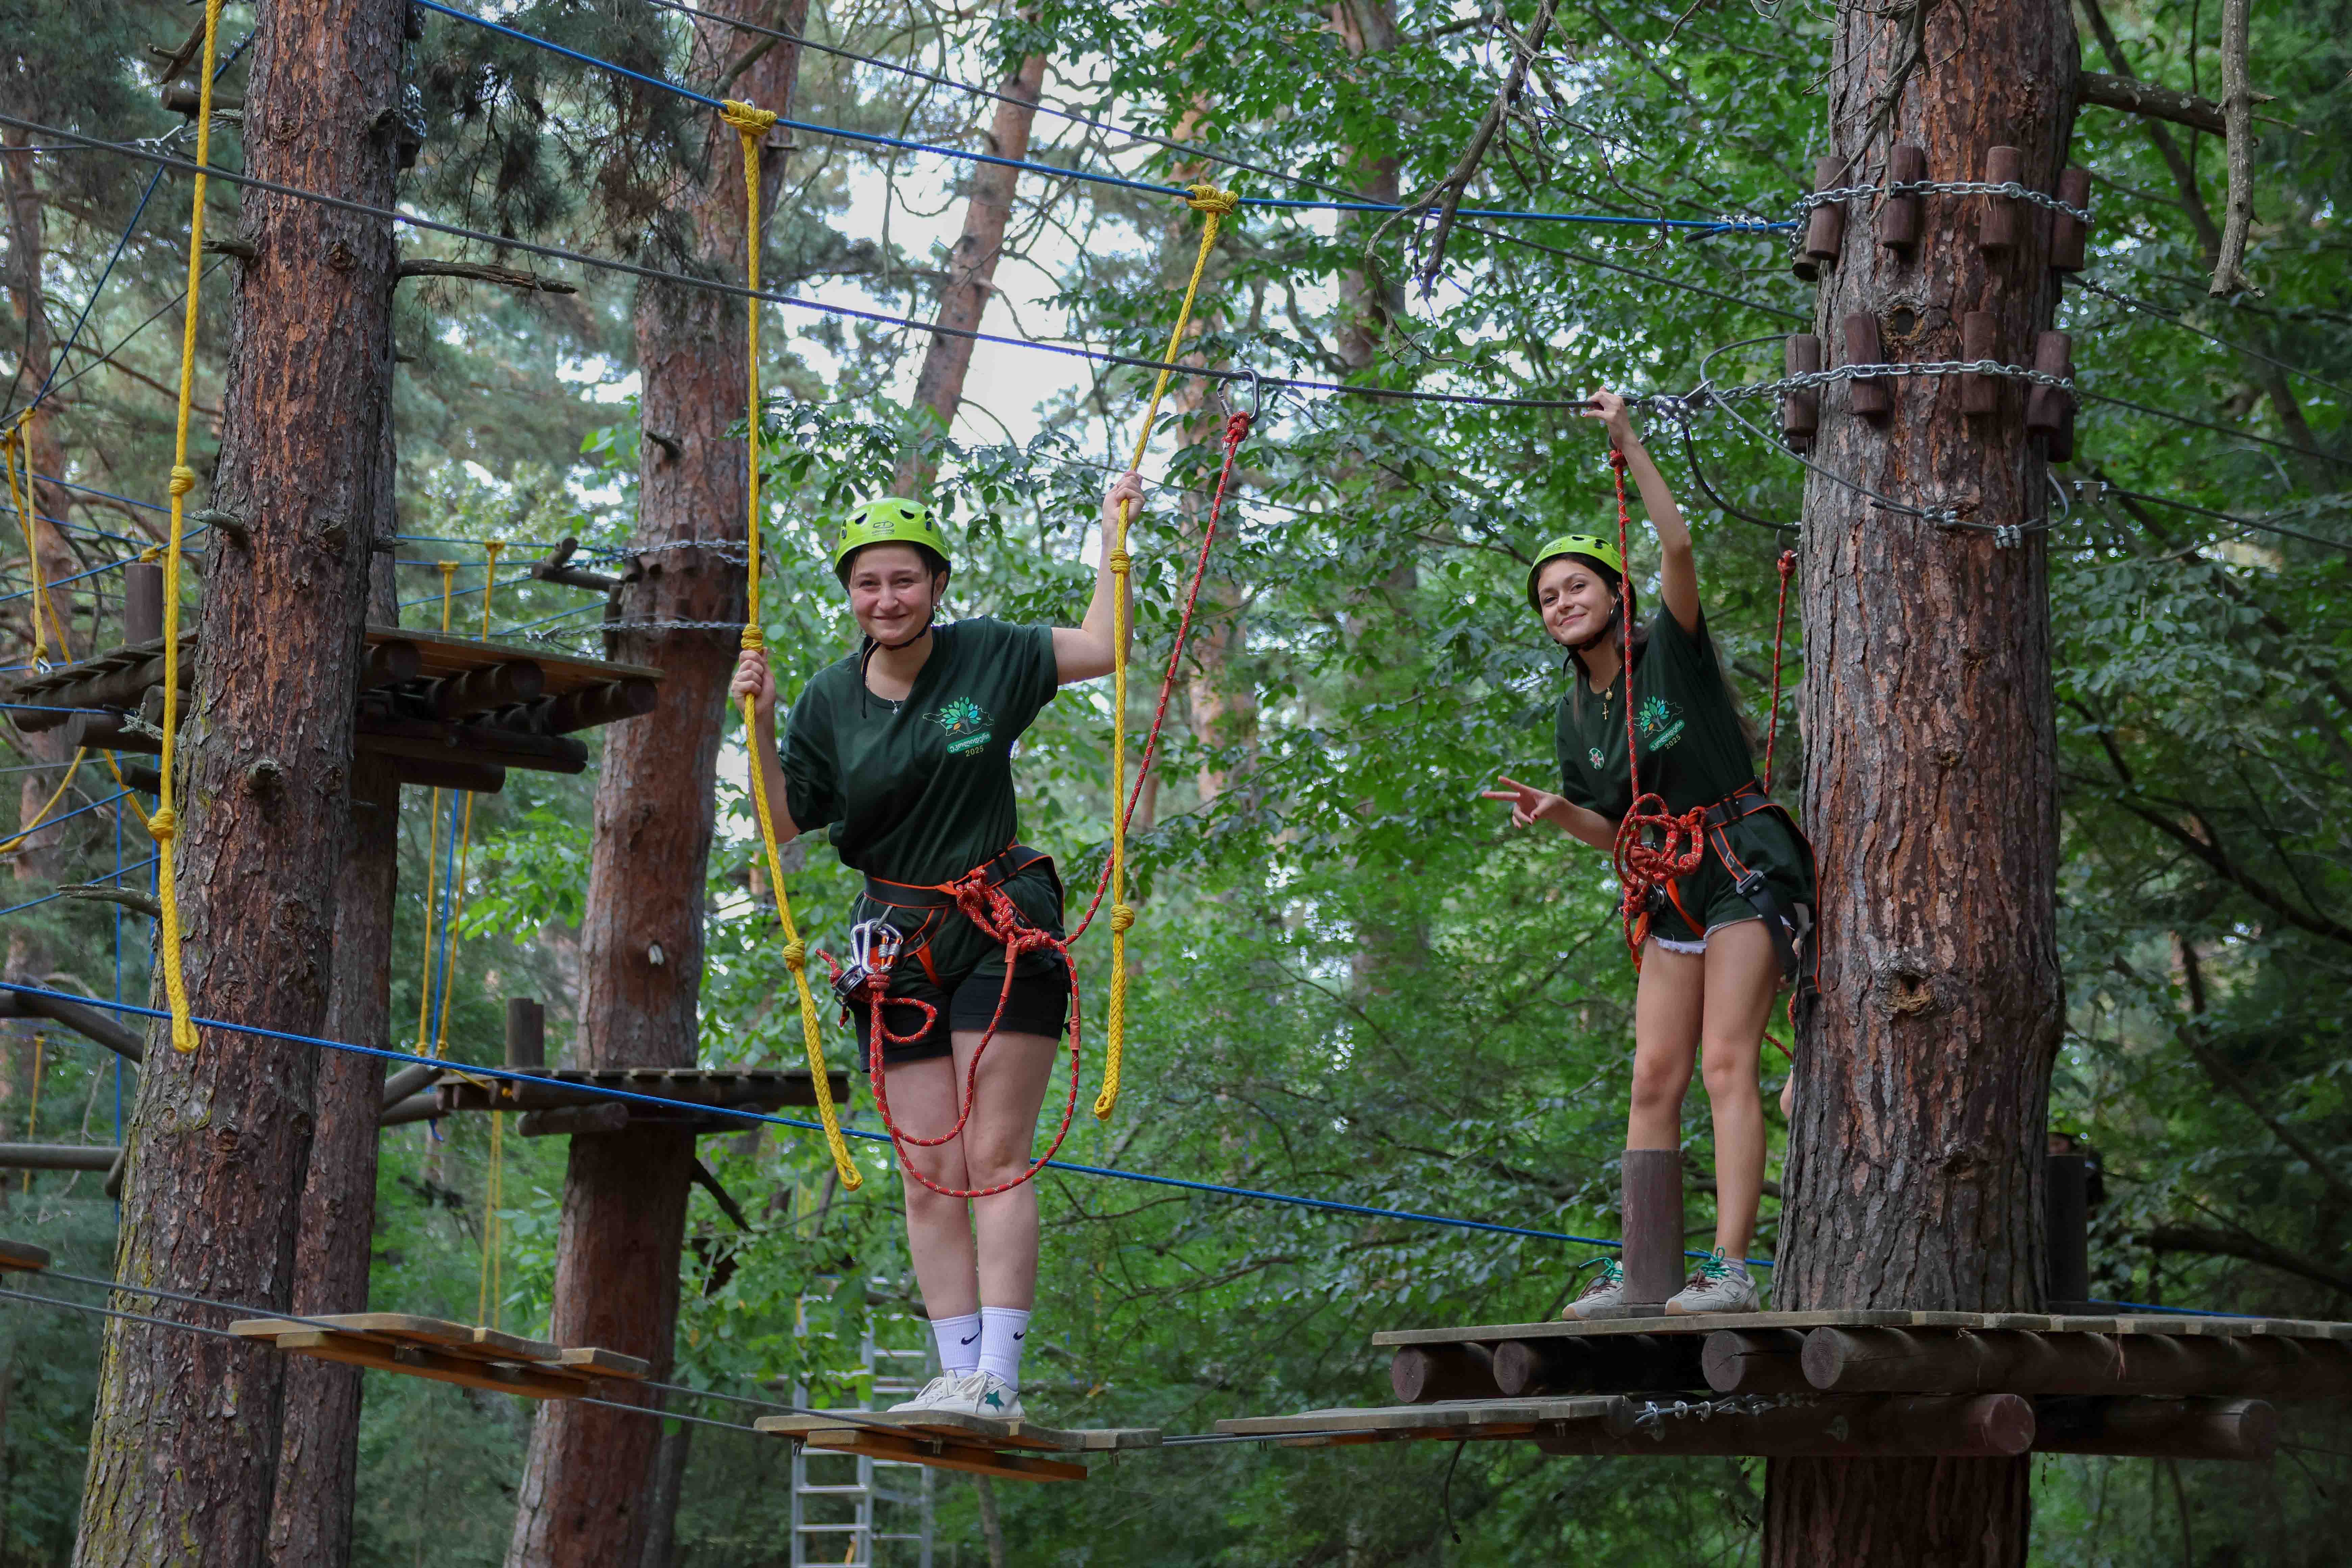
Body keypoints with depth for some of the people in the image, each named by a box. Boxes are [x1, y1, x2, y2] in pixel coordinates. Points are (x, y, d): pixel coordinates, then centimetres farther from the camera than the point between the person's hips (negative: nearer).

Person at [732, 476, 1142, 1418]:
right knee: (930, 1179, 0)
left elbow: (1100, 647, 5)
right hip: (899, 945, 3)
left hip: (1002, 933, -3)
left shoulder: (986, 659, 0)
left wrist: (1113, 536, 1)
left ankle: (999, 1378, -11)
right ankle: (959, 1372, 3)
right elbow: (783, 825, 6)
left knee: (996, 1160, -9)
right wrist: (761, 726, -6)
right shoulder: (829, 701, 4)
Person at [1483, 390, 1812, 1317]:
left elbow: (1678, 548, -21)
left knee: (1726, 1062, -16)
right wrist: (1554, 812, -4)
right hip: (1675, 889, 7)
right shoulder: (1576, 717, 11)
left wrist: (1628, 444, -21)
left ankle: (1732, 1267, -21)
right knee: (1654, 1079, 2)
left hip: (1748, 865, -7)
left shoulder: (1671, 649, -5)